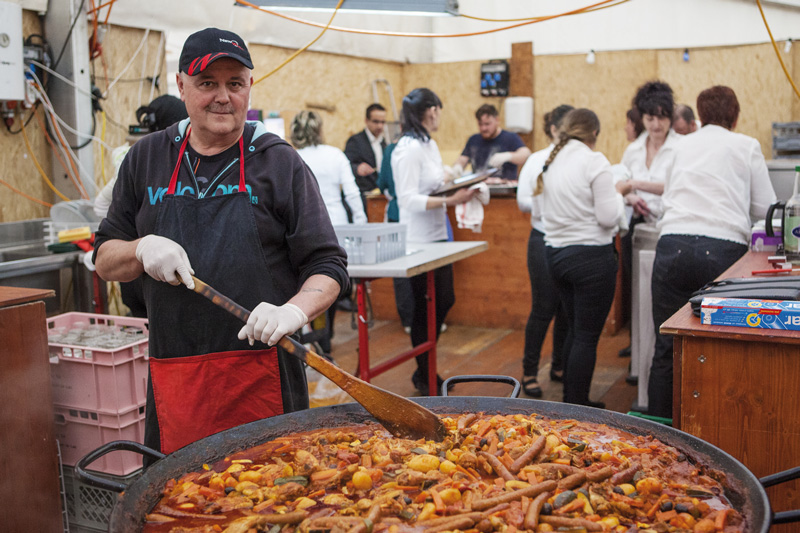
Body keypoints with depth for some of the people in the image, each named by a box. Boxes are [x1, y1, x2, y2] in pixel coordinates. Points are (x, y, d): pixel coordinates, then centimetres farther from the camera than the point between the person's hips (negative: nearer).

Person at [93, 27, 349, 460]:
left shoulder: (278, 162, 0)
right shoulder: (147, 159, 11)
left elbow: (328, 266, -2)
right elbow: (105, 260, 15)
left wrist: (293, 311, -21)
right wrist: (143, 249, -6)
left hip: (263, 376, -2)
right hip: (174, 379, 3)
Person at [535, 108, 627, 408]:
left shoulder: (550, 162, 8)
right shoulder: (594, 161, -12)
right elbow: (608, 217, -16)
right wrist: (618, 197, 6)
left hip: (556, 254, 7)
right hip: (591, 256, -7)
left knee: (575, 331, 19)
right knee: (587, 337, 1)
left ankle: (571, 402, 27)